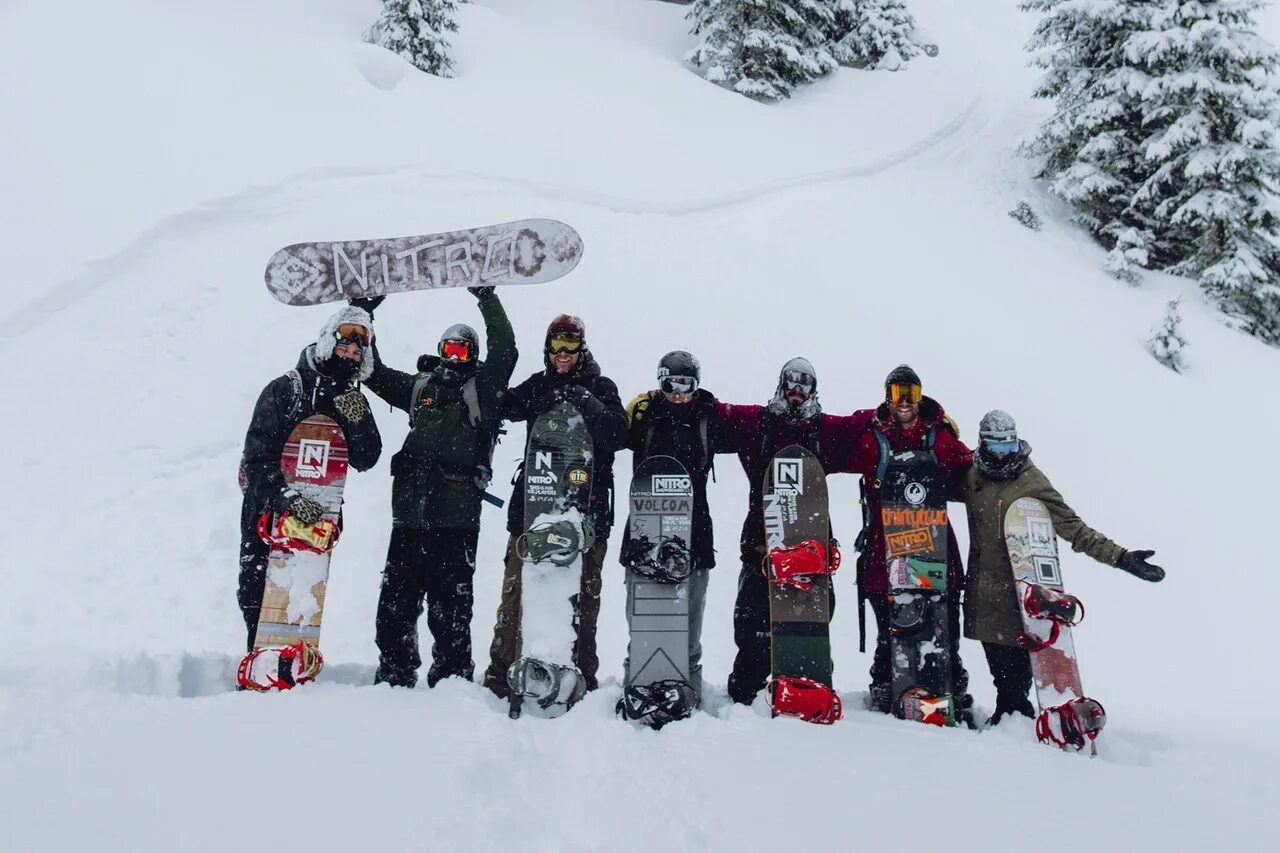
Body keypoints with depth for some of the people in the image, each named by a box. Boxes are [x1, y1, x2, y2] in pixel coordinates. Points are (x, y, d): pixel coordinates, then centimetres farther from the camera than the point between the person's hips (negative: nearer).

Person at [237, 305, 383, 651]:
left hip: (317, 516, 4)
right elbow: (257, 458, -16)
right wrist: (288, 499, -29)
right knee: (257, 595, -1)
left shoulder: (354, 401, 7)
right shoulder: (284, 389, -9)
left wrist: (358, 421, -20)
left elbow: (366, 460, -1)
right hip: (267, 511, -4)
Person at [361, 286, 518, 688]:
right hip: (410, 508, 4)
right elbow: (374, 372, 24)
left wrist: (488, 300, -5)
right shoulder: (420, 385, 19)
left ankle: (452, 674, 7)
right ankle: (394, 672, 16)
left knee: (450, 598, -1)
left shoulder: (483, 387, 9)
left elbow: (505, 351, -4)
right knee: (397, 594, 6)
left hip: (457, 515, -4)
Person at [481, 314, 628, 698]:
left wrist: (590, 407, -19)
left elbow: (619, 435, -7)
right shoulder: (537, 386, 15)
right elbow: (502, 405, 4)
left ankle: (583, 672, 14)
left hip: (586, 502, -2)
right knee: (515, 586, 0)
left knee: (584, 593, 4)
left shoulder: (600, 388, 6)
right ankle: (500, 669, 6)